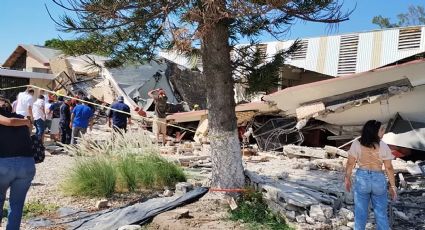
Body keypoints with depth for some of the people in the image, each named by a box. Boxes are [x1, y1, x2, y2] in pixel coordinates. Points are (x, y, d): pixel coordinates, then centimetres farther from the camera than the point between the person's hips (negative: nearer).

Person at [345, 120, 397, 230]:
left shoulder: (356, 144, -9)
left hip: (361, 178, 1)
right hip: (378, 179, -1)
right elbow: (389, 168, -6)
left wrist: (347, 178, 10)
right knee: (381, 213, 15)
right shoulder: (383, 146, -11)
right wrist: (392, 185, 4)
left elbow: (350, 163, -4)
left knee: (360, 211, 13)